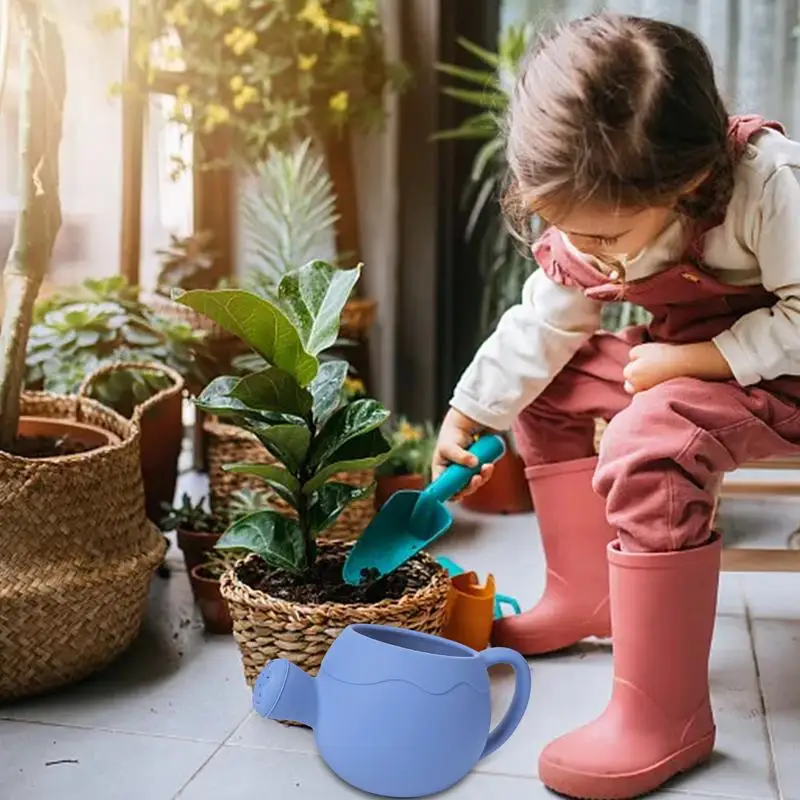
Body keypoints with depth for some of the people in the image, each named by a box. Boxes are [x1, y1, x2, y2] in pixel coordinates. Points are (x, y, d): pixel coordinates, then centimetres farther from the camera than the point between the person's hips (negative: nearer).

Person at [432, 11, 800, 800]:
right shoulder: (590, 217, -9)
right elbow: (540, 327, 0)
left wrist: (692, 360, -30)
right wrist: (466, 417, -1)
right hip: (684, 358, 8)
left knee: (648, 445, -33)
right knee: (548, 388, 6)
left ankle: (664, 721, -23)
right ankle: (585, 597, 14)